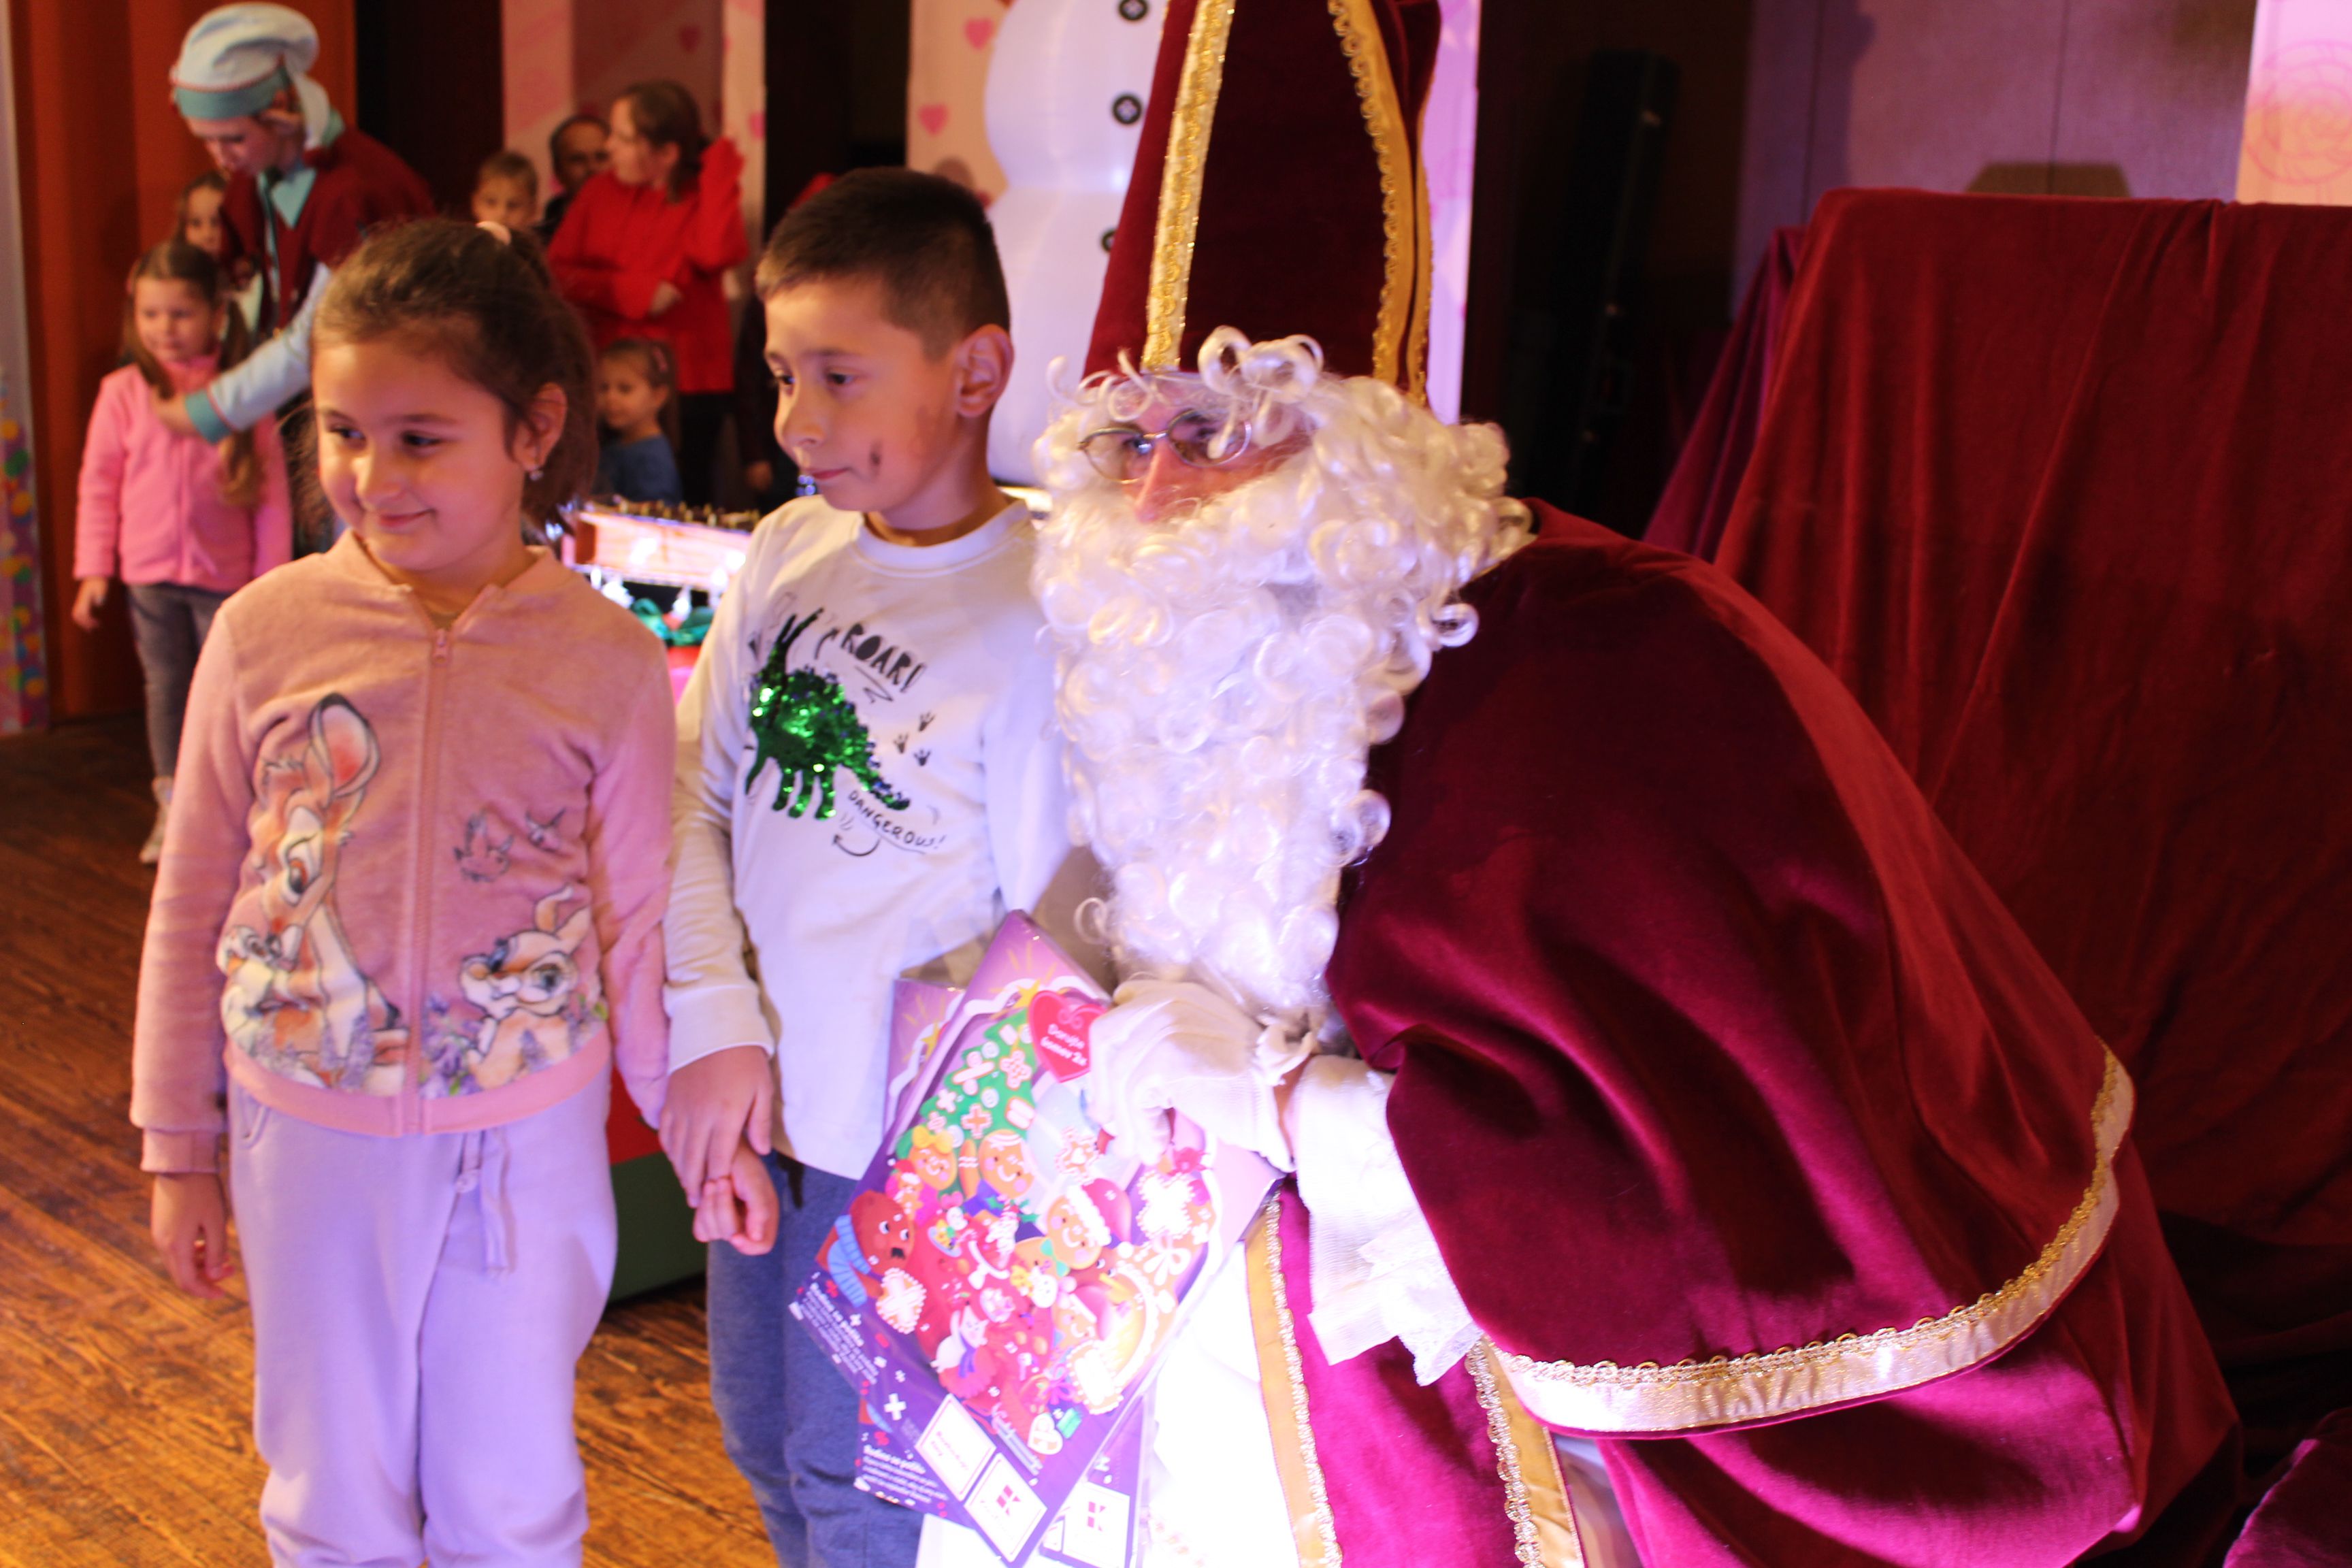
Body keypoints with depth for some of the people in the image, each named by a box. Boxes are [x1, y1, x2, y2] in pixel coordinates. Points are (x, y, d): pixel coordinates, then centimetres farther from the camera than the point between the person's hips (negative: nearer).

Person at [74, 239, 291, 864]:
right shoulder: (123, 392, -2)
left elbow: (271, 491, -2)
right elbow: (98, 485, 3)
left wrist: (271, 575, -3)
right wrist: (93, 569, 0)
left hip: (226, 573, -1)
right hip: (150, 573, 2)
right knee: (165, 687, 12)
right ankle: (173, 807, 24)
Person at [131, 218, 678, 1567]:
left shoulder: (607, 658, -10)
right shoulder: (266, 631, -8)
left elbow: (637, 919, -1)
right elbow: (194, 907, 1)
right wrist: (180, 1149, 5)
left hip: (529, 1145, -1)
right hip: (312, 1137, 1)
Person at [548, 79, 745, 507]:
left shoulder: (705, 195, 0)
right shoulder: (601, 191, 7)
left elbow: (715, 254, -22)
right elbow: (557, 271, 0)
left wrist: (720, 168, -15)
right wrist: (634, 292, -12)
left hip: (688, 382, -2)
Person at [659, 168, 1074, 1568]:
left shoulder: (1031, 620, -20)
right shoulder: (790, 551, 0)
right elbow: (699, 798, 3)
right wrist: (716, 1030, -6)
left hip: (900, 1140, -6)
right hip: (752, 1108, 6)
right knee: (767, 1445, 24)